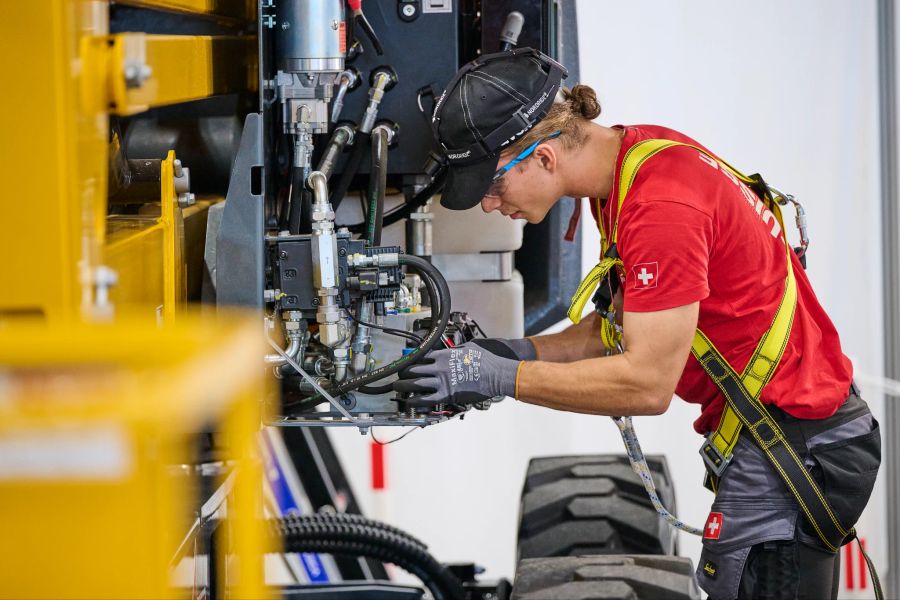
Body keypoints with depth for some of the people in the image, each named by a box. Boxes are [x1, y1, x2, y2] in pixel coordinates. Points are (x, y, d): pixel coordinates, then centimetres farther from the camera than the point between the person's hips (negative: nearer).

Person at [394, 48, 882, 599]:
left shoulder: (660, 205, -24)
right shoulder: (629, 158, 6)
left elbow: (647, 383, -24)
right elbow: (622, 324, 15)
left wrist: (501, 377, -18)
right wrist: (519, 351, 0)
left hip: (793, 446, -10)